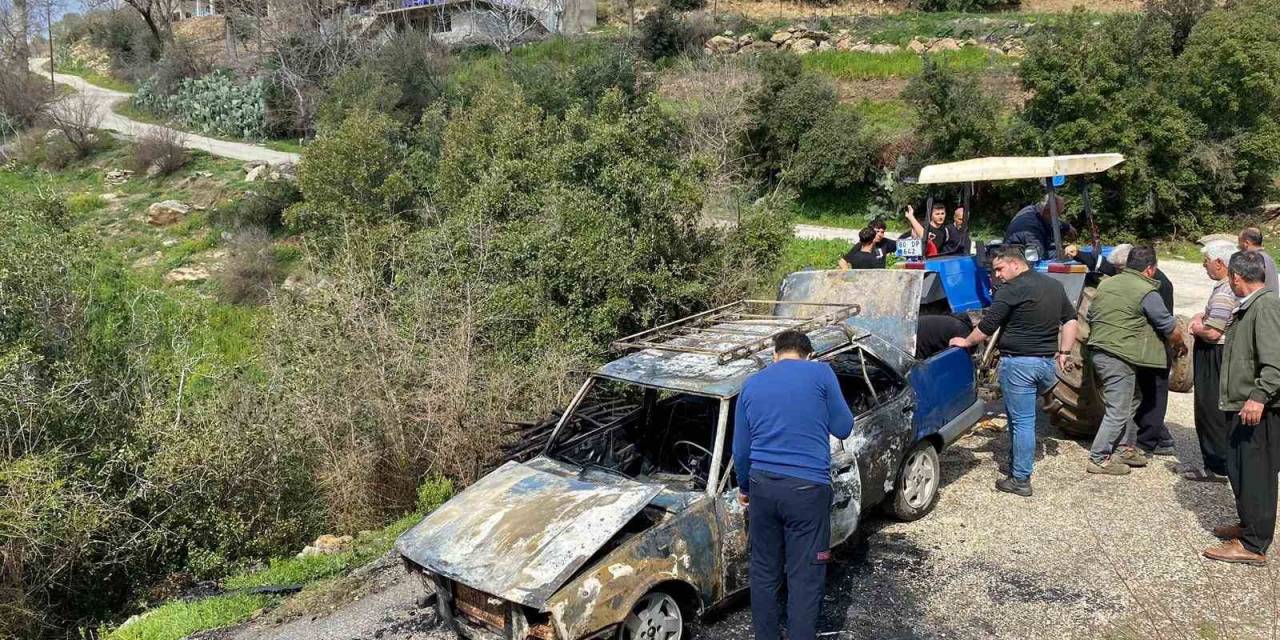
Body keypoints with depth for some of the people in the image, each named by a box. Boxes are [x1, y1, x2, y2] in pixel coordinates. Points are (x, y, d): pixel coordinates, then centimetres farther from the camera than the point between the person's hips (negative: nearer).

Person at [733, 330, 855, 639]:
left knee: (764, 571, 16)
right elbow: (843, 428, 4)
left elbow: (740, 449, 12)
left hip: (762, 485, 4)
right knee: (805, 576, 5)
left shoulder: (751, 384, 9)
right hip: (807, 487, -4)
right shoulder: (821, 373, -1)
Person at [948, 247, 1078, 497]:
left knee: (1021, 421, -3)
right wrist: (1064, 352, 22)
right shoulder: (1055, 285, 14)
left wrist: (966, 342, 4)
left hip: (1019, 363, -8)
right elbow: (1070, 319, 20)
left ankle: (1020, 480, 2)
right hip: (1047, 362, 8)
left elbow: (987, 327, -11)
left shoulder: (1012, 289, -12)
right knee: (1024, 417, 19)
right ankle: (1017, 465, 25)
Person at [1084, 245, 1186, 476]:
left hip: (1097, 351, 9)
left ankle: (1124, 448, 28)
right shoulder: (1146, 292, -9)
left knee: (1132, 399, 22)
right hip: (1119, 358, -9)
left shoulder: (1106, 284, 12)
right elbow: (1168, 327, -1)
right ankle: (1098, 459, 0)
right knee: (1118, 411, -2)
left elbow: (1090, 316, 20)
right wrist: (1179, 344, 19)